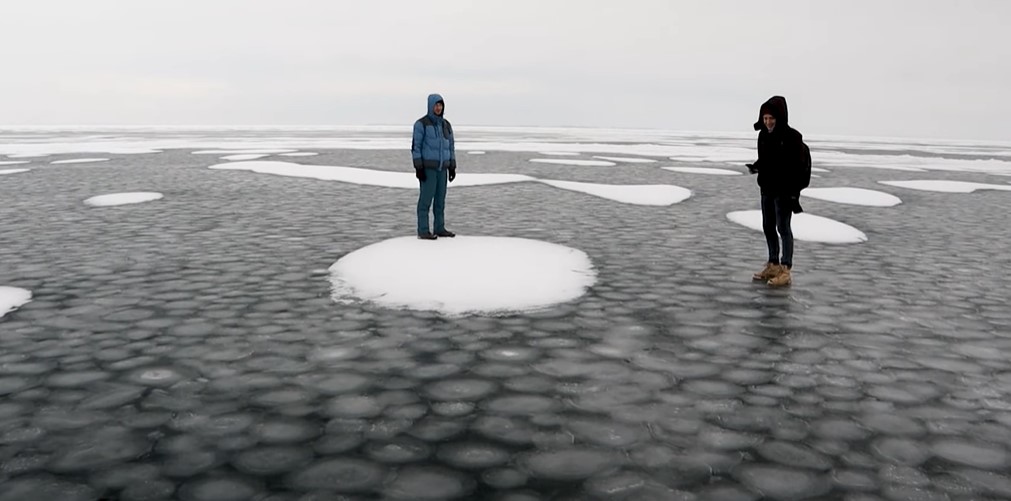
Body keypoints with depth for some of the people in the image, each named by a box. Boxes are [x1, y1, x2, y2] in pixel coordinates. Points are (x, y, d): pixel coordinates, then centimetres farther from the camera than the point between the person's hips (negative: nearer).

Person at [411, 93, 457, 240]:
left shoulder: (446, 124, 11)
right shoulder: (421, 123, -9)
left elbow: (451, 146, 14)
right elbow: (416, 146, -11)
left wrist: (452, 167, 9)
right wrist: (418, 168, -17)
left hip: (441, 166, 7)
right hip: (427, 166, -7)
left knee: (440, 198, 8)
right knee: (426, 198, -6)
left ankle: (440, 229, 15)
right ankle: (423, 231, -2)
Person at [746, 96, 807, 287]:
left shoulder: (792, 136, -14)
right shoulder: (764, 135, 6)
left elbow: (798, 167, -15)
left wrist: (794, 193, -18)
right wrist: (756, 166, -5)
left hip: (784, 191, -7)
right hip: (767, 189, 7)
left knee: (783, 228, -5)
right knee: (768, 227, 12)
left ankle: (786, 270, 0)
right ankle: (773, 265, 24)